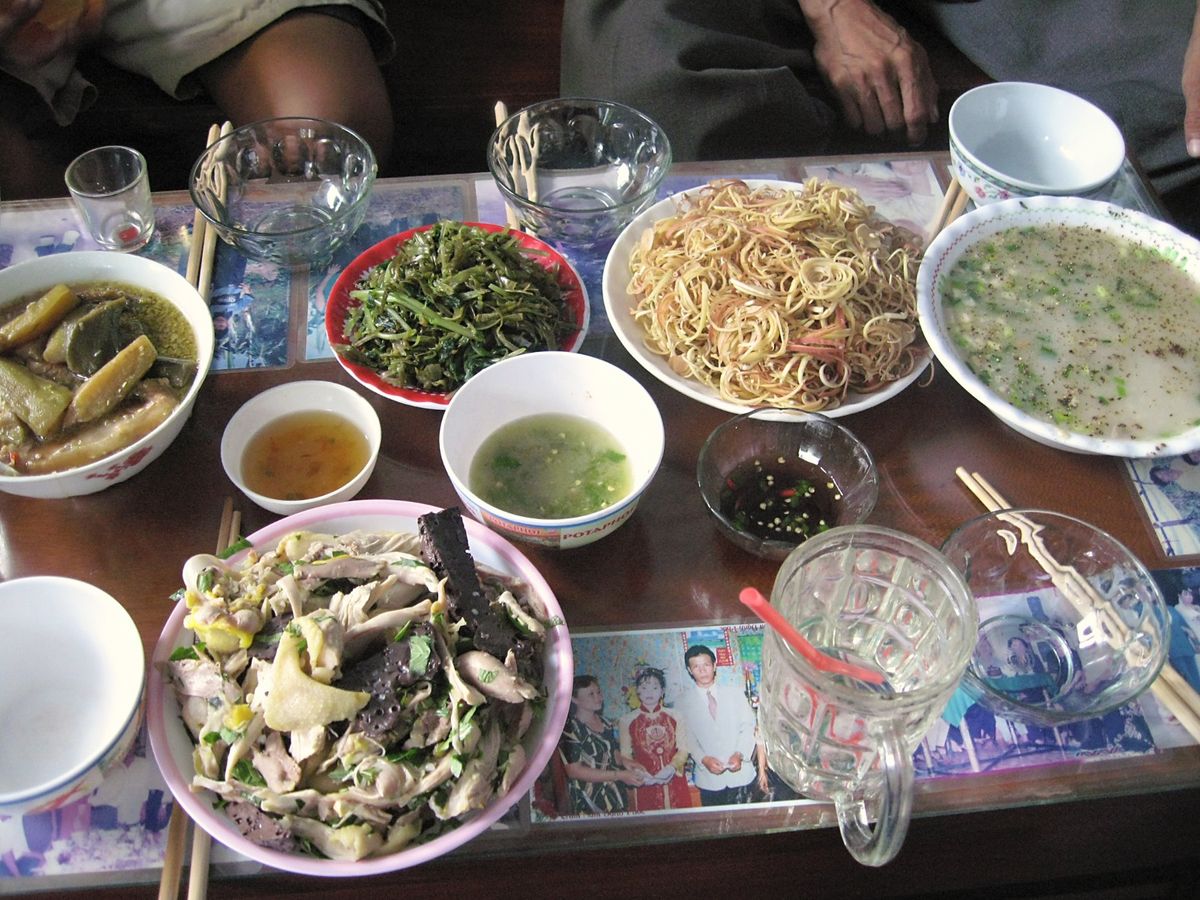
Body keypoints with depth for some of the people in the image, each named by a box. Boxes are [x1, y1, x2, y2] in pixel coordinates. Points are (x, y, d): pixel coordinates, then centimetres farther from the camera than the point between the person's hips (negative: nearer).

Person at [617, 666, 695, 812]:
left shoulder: (673, 717, 5)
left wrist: (672, 767, -14)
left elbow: (683, 749, 4)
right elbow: (625, 755, 2)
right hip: (645, 784, -1)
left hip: (675, 782, 1)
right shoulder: (627, 720, 2)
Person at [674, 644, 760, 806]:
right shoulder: (685, 701, 1)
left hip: (741, 773, 1)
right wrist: (704, 759, -15)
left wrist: (740, 754, -12)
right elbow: (688, 738, -1)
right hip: (709, 777, -1)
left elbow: (748, 727, 2)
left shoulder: (735, 693, 3)